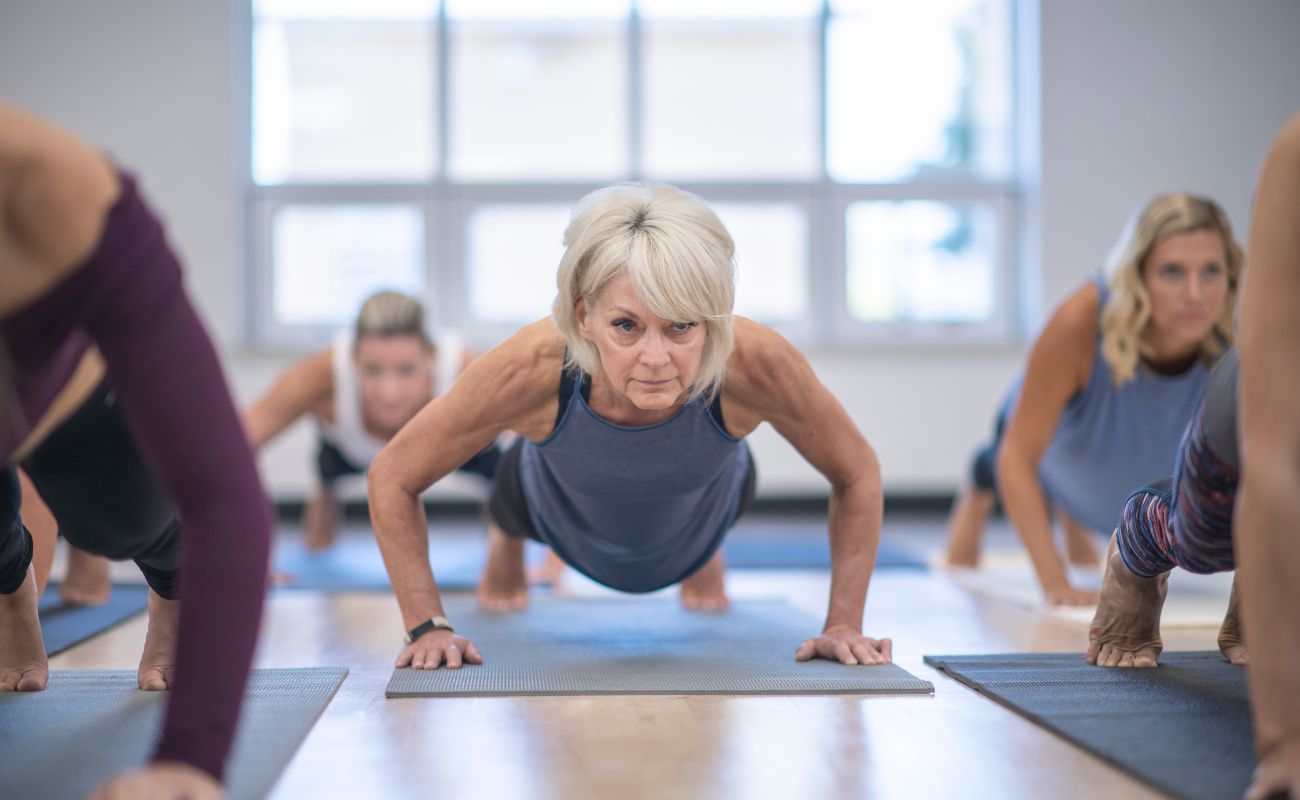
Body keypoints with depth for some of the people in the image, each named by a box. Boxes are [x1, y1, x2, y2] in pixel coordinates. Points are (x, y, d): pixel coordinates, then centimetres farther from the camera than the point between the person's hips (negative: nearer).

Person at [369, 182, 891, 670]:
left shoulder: (754, 363, -45)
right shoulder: (529, 370, -46)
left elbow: (857, 473, -24)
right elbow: (392, 478, -29)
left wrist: (844, 624, -25)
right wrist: (428, 627, -31)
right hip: (567, 521, -1)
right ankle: (509, 541, 69)